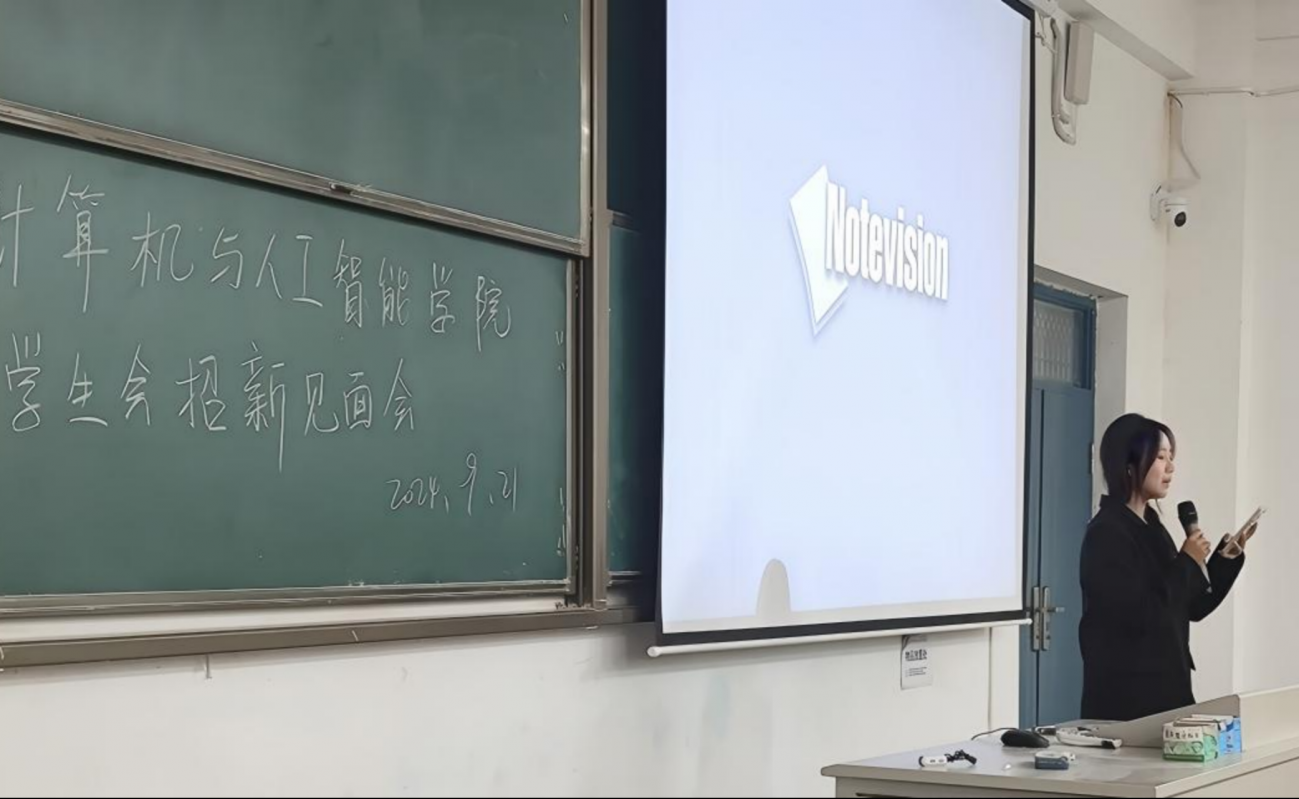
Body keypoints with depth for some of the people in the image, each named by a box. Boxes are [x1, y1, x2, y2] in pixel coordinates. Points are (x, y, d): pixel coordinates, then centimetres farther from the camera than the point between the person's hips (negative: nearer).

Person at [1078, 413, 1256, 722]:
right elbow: (1138, 616, -21)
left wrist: (1227, 557, 5)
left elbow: (1192, 608, 16)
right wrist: (1188, 563, -12)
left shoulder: (1152, 526, 12)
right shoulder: (1107, 533, -13)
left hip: (1167, 685, 8)